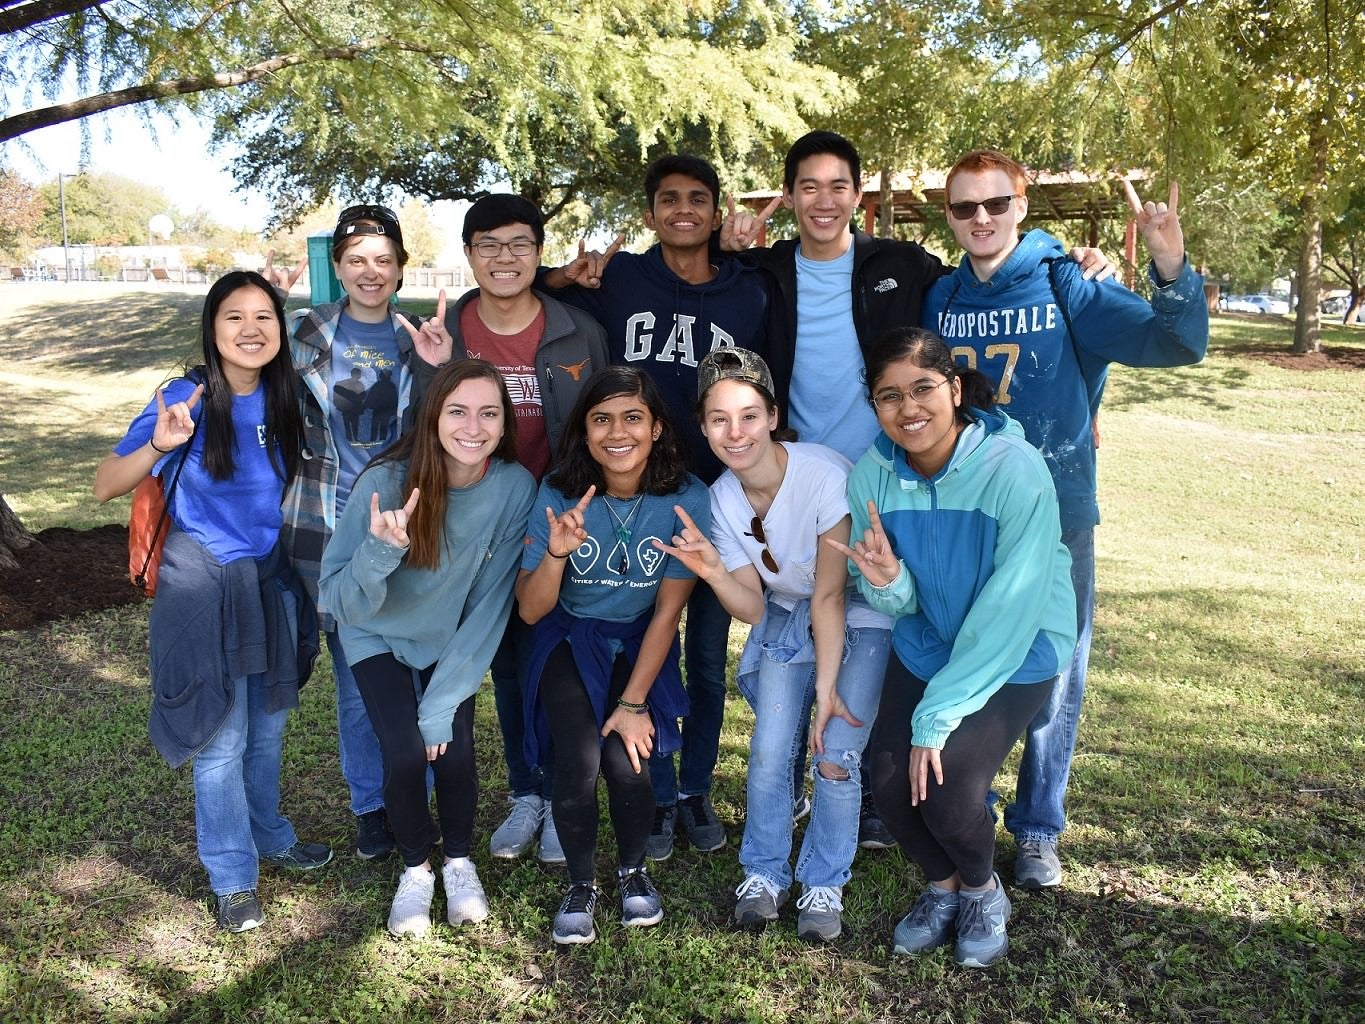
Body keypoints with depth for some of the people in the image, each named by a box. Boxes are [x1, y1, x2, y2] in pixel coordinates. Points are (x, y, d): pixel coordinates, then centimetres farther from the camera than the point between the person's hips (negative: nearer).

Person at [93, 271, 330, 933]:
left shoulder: (285, 398, -3)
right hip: (205, 586, -4)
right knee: (221, 740, 5)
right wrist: (160, 444, -33)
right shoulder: (188, 399, -15)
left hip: (271, 580, 5)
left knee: (268, 727, 19)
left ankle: (270, 836, 41)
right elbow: (105, 487, -16)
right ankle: (232, 876, 23)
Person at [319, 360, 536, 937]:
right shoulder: (387, 482, -28)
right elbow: (343, 603, -25)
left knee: (454, 750, -13)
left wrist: (443, 702, -17)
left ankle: (459, 861, 18)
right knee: (405, 753, -16)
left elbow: (490, 605, -17)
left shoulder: (515, 488, -24)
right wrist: (380, 551, -45)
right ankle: (415, 870, 13)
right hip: (381, 638, -1)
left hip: (452, 641, 1)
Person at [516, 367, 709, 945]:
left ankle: (634, 871, 14)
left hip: (640, 643, 0)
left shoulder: (685, 498, -18)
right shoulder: (559, 495, -17)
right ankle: (580, 884, 10)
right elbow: (530, 611, -14)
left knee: (627, 762, -20)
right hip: (571, 640, 0)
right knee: (579, 764, -20)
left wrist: (634, 703, -12)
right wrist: (557, 553, -34)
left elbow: (668, 610, -11)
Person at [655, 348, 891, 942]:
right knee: (769, 751, -9)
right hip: (787, 619, 4)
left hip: (861, 618, -4)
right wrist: (713, 571, -30)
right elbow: (753, 608, -10)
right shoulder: (723, 497, -11)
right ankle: (764, 874, 14)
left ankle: (824, 885, 8)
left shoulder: (826, 476, -28)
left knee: (837, 753, -15)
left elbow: (829, 596, -23)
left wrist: (826, 689, -23)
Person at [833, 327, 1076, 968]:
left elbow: (1011, 611, -26)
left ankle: (983, 893, 16)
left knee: (948, 788, -19)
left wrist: (938, 715, -24)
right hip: (927, 644, 4)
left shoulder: (1015, 470, -27)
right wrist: (886, 583, -29)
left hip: (1017, 653, -4)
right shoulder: (873, 474, -13)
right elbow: (902, 608, -4)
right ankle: (943, 886, 21)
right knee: (890, 779, -13)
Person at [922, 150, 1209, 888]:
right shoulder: (939, 299, 4)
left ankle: (1037, 828, 23)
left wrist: (1170, 268, -35)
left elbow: (1175, 341, -16)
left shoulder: (1066, 288, -6)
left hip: (1055, 514, -2)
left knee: (1052, 676, 5)